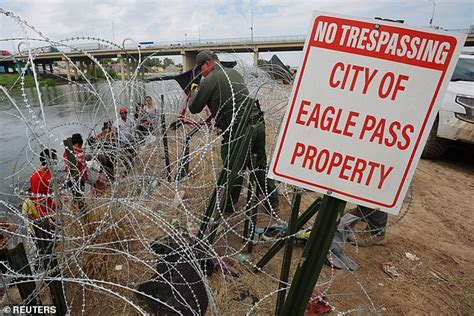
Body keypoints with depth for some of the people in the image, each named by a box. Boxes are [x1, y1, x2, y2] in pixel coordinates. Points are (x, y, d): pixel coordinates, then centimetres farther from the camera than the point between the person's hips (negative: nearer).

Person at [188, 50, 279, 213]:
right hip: (258, 124, 7)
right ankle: (272, 203, 30)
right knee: (260, 165, 19)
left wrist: (194, 92, 23)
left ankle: (228, 206, 27)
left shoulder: (209, 81, -6)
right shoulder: (234, 72, 16)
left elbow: (194, 108, 3)